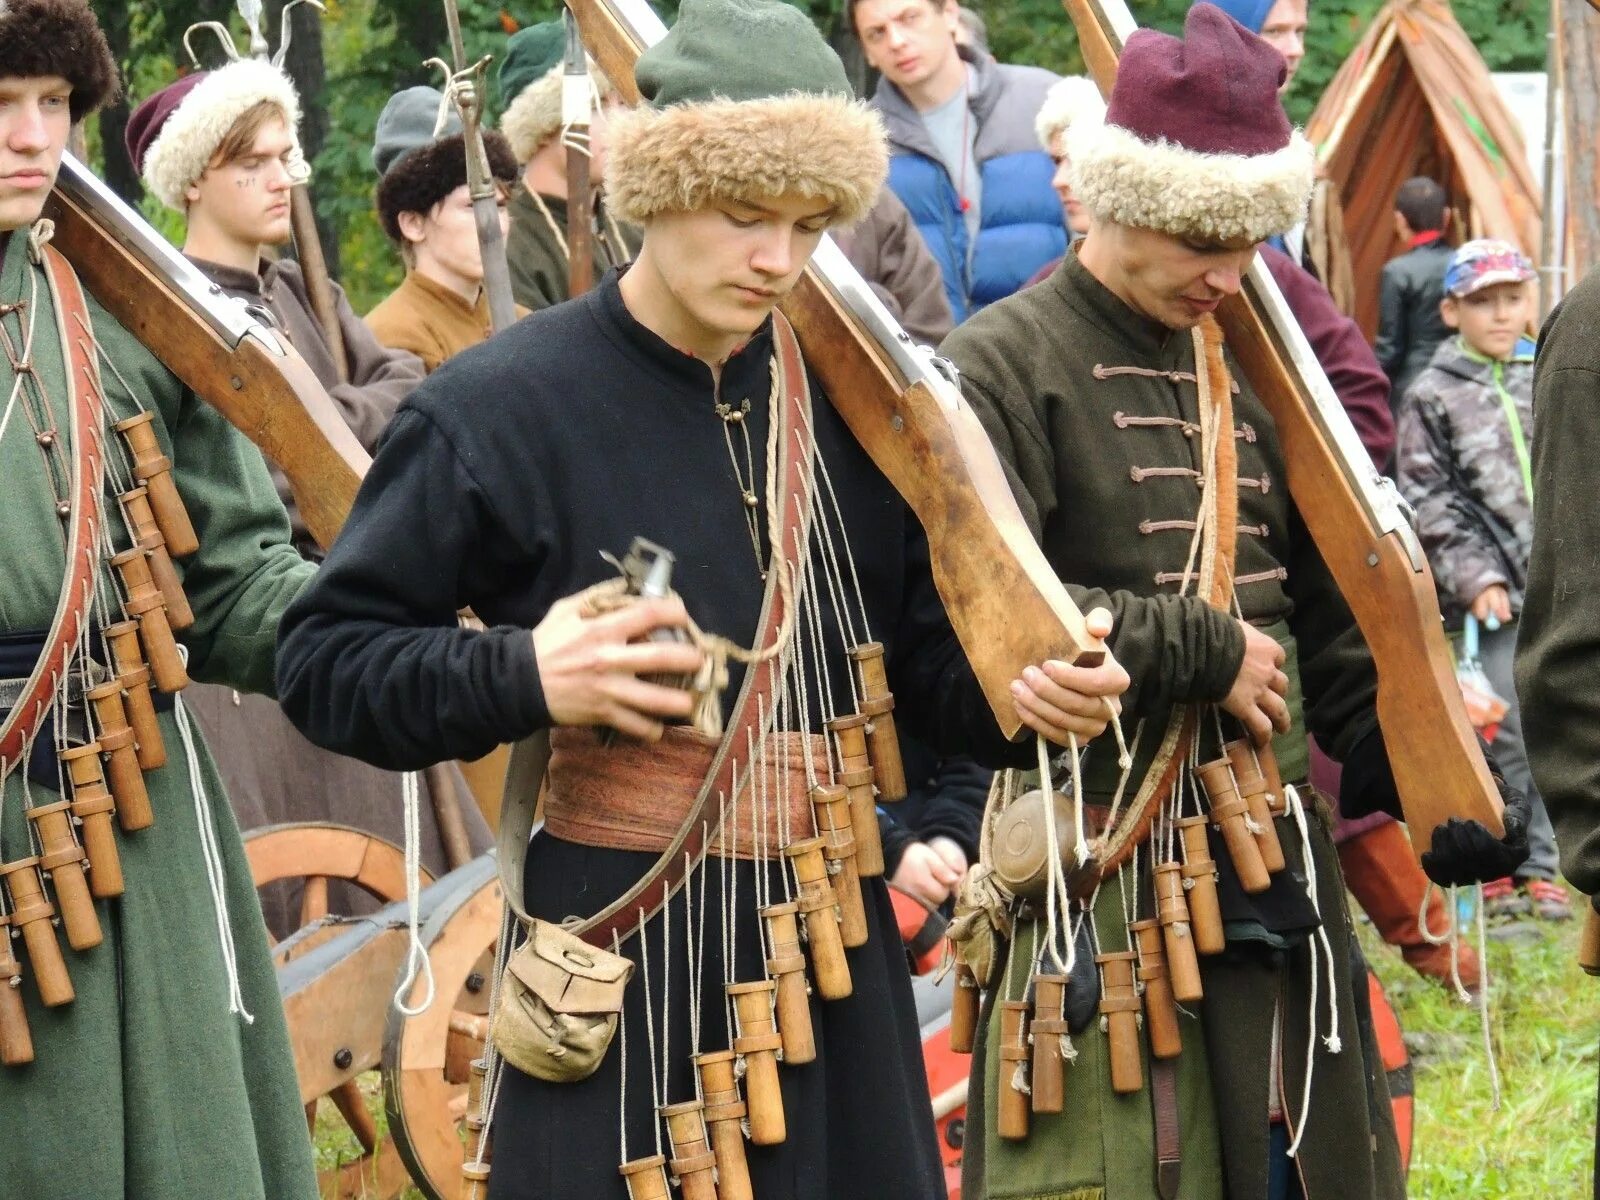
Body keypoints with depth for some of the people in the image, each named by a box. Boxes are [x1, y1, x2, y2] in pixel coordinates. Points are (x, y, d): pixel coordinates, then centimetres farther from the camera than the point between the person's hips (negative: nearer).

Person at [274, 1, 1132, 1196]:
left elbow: (929, 659, 13)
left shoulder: (845, 402, 9)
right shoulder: (499, 409, -6)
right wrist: (523, 680, -19)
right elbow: (324, 661, -4)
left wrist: (1024, 692, -9)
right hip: (618, 957, -4)